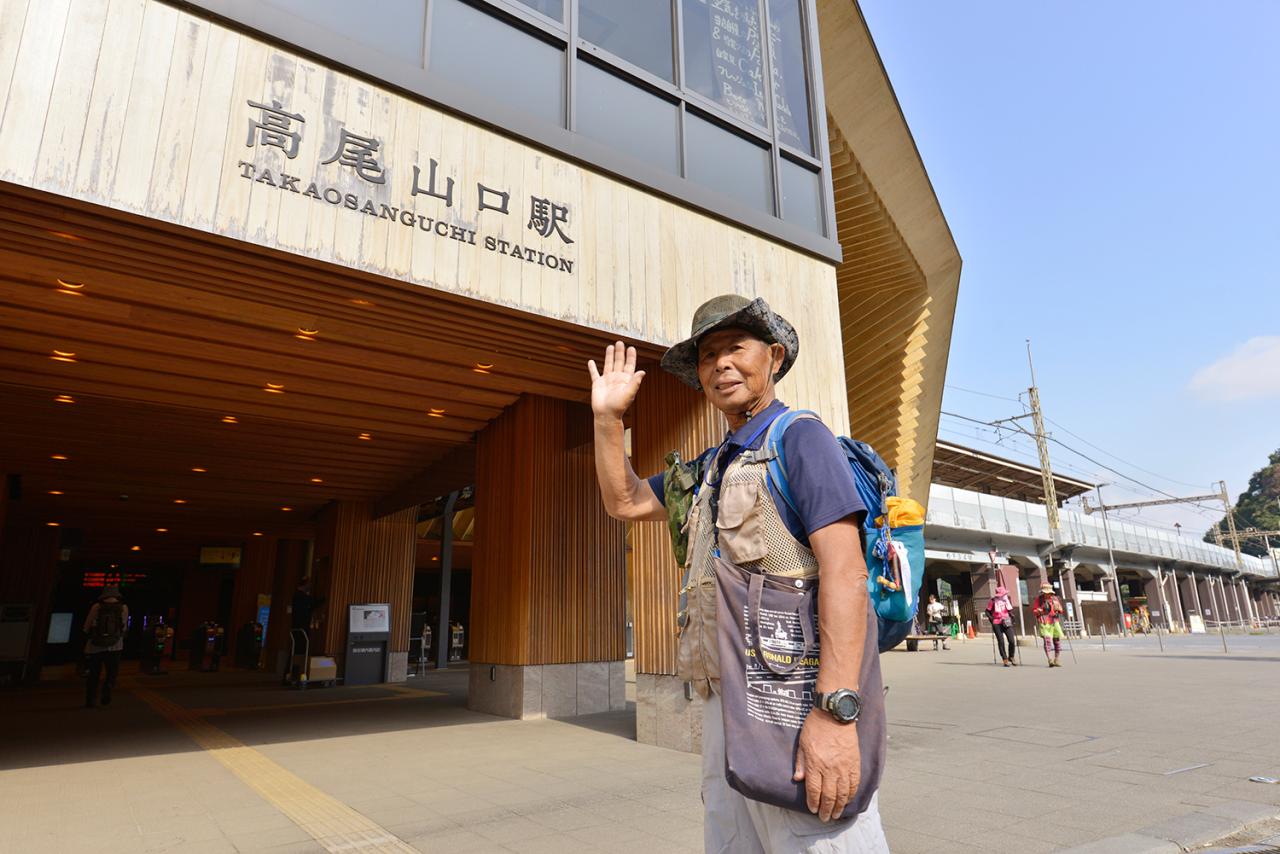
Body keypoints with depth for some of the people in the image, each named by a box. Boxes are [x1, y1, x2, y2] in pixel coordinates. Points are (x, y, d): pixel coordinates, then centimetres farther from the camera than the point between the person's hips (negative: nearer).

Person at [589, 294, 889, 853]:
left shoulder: (799, 437, -6)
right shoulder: (709, 468, 18)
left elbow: (845, 571, -17)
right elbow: (623, 502, 28)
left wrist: (835, 712, -25)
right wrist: (608, 417, 16)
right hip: (724, 703, 8)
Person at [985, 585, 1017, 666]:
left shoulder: (1007, 599, 5)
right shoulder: (993, 601, -8)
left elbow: (1010, 610, 21)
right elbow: (987, 611, 1)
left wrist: (1012, 617, 9)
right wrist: (992, 619, -7)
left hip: (1007, 623, 4)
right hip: (997, 624, -3)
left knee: (1012, 641, -3)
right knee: (1001, 642, -3)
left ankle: (1011, 657, 19)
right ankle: (1005, 660, 7)